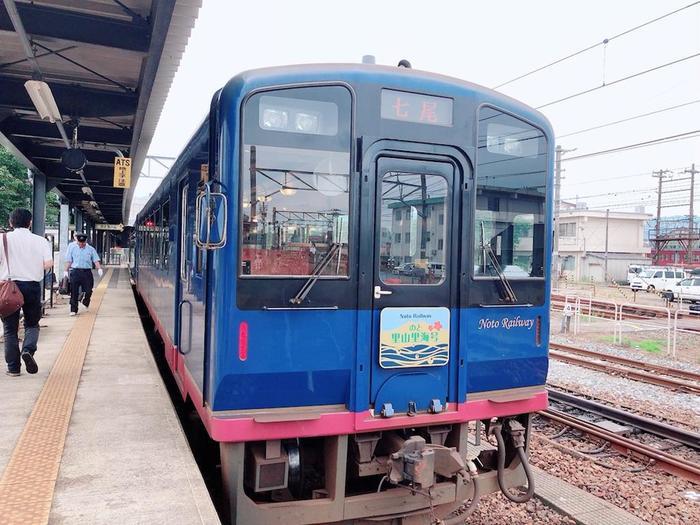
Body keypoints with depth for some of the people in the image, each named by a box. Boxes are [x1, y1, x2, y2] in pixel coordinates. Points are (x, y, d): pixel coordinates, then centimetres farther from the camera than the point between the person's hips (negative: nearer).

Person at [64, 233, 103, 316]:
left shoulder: (90, 249, 7)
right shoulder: (71, 247, 6)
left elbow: (96, 260, 3)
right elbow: (69, 260, 6)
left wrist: (99, 269, -13)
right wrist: (66, 271, 2)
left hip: (87, 272, 1)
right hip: (75, 271, -1)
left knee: (88, 290, 0)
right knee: (74, 292, 1)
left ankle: (85, 303, 29)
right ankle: (73, 310, 8)